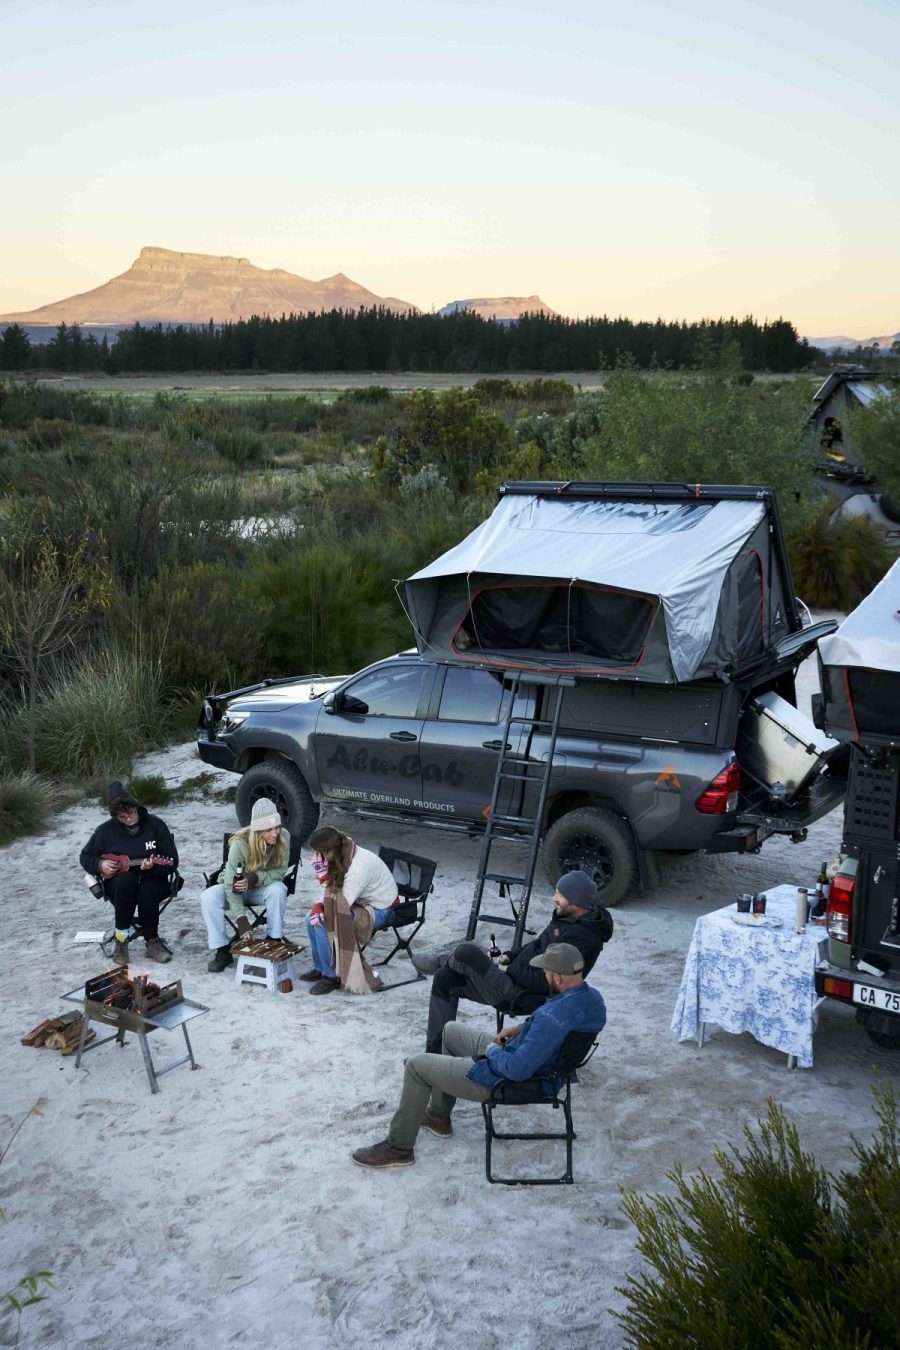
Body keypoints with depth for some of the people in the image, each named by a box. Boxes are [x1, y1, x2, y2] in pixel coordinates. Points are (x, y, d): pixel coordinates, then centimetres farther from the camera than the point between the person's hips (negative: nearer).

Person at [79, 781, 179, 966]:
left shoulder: (155, 825, -7)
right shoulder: (106, 830, -3)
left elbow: (172, 862, -7)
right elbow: (85, 857, 11)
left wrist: (153, 867, -27)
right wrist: (100, 865, -10)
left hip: (152, 880, 0)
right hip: (119, 884, 1)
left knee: (148, 891, -37)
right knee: (126, 880, -36)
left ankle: (152, 942, -13)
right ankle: (121, 940, -24)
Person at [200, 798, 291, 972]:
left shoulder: (283, 837, -23)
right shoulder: (240, 844, -29)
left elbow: (280, 871, -15)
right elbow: (231, 885, -27)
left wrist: (256, 878, -33)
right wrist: (241, 918, -36)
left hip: (263, 887, 1)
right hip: (237, 886, -1)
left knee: (278, 890, -33)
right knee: (208, 897, -28)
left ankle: (274, 941, -16)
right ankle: (222, 950, -15)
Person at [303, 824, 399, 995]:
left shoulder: (359, 866, -32)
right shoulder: (342, 856, -6)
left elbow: (340, 902, -31)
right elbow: (332, 891, 2)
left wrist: (324, 875, -30)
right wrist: (317, 906, -16)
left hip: (380, 910, -9)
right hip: (361, 902, 9)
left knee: (324, 924, -22)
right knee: (313, 919, -4)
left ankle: (332, 976, -6)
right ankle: (320, 968, 13)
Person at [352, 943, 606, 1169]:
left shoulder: (552, 1019, -38)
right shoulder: (592, 997, -9)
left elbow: (517, 1070, -34)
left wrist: (492, 1051, -14)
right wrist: (520, 1029, 4)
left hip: (504, 1079, -10)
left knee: (416, 1066, 1)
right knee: (451, 1030, 26)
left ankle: (399, 1147, 16)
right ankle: (439, 1115, 37)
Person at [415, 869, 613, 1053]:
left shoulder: (581, 937, -26)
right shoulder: (569, 917, 4)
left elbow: (546, 982, -27)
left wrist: (510, 970, -14)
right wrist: (511, 956, 5)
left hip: (524, 996, -10)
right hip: (518, 977, 10)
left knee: (466, 953, -17)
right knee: (445, 977, 8)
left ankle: (439, 962, 22)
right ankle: (435, 1051, 16)